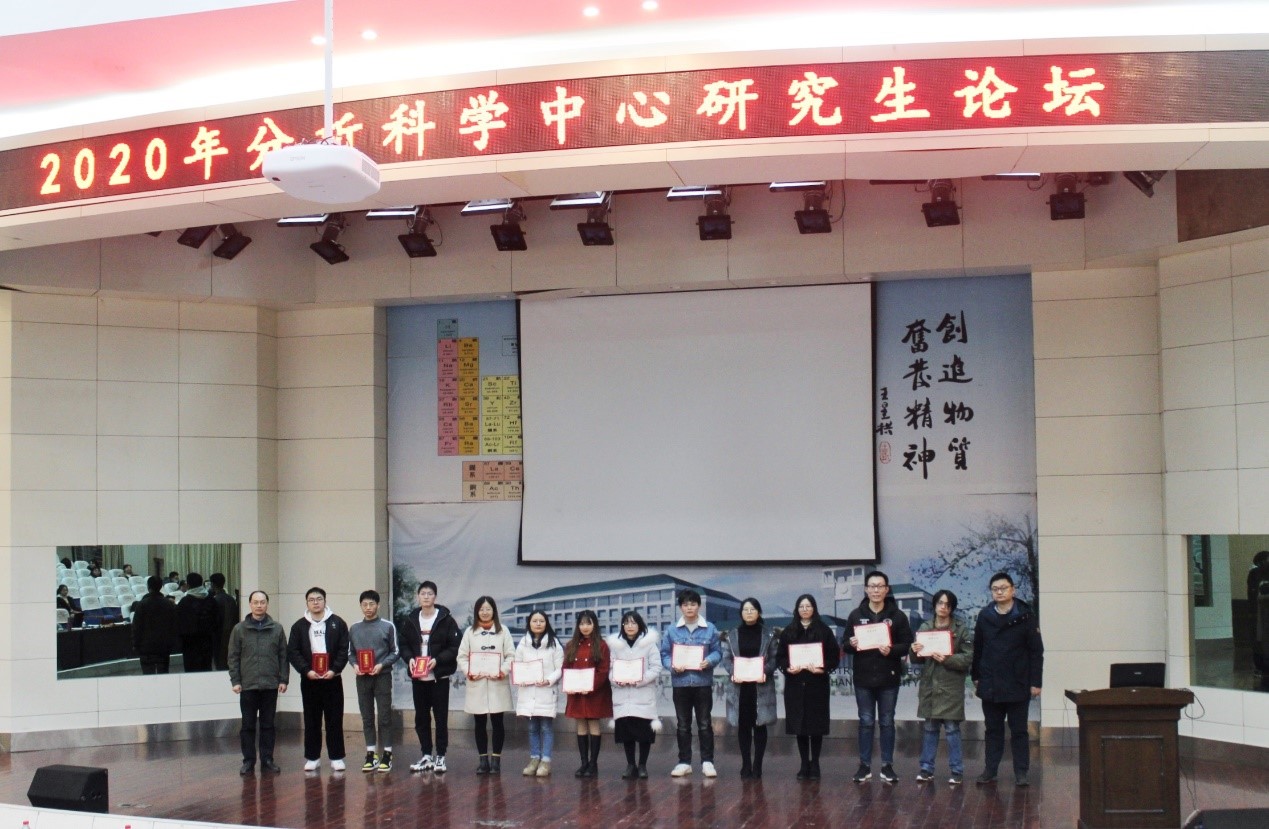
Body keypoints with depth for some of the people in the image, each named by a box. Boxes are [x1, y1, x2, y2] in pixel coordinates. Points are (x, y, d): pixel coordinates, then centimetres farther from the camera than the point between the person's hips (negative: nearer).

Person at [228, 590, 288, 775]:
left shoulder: (277, 629, 4)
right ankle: (248, 761, 10)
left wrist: (283, 679, -1)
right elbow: (233, 657, 2)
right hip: (247, 686, -1)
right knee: (248, 725, 4)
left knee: (268, 725, 7)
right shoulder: (239, 629, 2)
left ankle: (267, 760, 13)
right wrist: (235, 680, -5)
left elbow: (283, 656, 5)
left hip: (270, 685, 1)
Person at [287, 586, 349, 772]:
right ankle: (312, 757, 13)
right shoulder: (299, 626, 6)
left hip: (332, 679, -1)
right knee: (311, 720, 6)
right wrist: (307, 671, -12)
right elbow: (292, 652, 1)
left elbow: (344, 650, 0)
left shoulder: (338, 624, 3)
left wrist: (334, 670, -13)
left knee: (335, 720, 1)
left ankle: (336, 757, 6)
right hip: (309, 680, 1)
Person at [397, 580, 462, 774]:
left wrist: (438, 660, -18)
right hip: (417, 677, 4)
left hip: (439, 676, -4)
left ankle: (440, 756, 8)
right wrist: (409, 658, -9)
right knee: (421, 717, 9)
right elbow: (403, 644, 11)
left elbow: (455, 646, -8)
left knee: (441, 717, 1)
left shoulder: (445, 620, -5)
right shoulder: (409, 620, 7)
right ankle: (426, 756, 19)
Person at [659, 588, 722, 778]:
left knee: (705, 724, 3)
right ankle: (684, 762, 16)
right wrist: (672, 665, -16)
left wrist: (709, 661, -18)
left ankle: (707, 762, 8)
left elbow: (717, 652, 2)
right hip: (680, 682, 1)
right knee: (683, 725, 9)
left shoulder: (710, 629, 1)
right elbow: (664, 654, 3)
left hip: (703, 682, -1)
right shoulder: (672, 630, 2)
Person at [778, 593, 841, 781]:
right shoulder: (788, 632, 8)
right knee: (799, 725, 2)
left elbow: (835, 656, 0)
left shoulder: (824, 631, 3)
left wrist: (823, 668, -15)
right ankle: (804, 764, 9)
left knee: (816, 725, 0)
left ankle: (814, 764, 9)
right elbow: (780, 657, 6)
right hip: (795, 684, 1)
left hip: (817, 684, -1)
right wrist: (788, 668, -12)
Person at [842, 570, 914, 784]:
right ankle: (864, 765, 14)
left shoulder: (898, 616, 0)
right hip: (863, 678, 1)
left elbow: (908, 645, -2)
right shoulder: (856, 615, 5)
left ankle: (887, 766, 14)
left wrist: (892, 650, -20)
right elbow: (845, 644, 7)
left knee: (887, 722, 6)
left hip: (889, 678, -1)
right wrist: (851, 644, -16)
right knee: (866, 722, 7)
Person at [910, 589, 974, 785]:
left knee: (952, 729, -1)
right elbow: (918, 659, 14)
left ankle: (957, 771, 6)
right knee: (929, 728, 8)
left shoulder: (961, 629, -1)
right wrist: (915, 652, -8)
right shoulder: (925, 627, 10)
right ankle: (926, 769, 15)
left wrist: (947, 659, -20)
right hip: (929, 685, 4)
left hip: (951, 687, -4)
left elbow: (969, 657, -8)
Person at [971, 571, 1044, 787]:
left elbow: (1036, 651, -5)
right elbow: (977, 649, 9)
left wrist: (1035, 682, -8)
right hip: (990, 686, 3)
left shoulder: (1026, 616, -5)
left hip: (1018, 686, -3)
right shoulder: (984, 616, 4)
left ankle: (1021, 772, 11)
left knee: (1019, 730, 6)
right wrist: (976, 677, 8)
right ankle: (989, 770, 16)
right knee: (992, 729, 11)